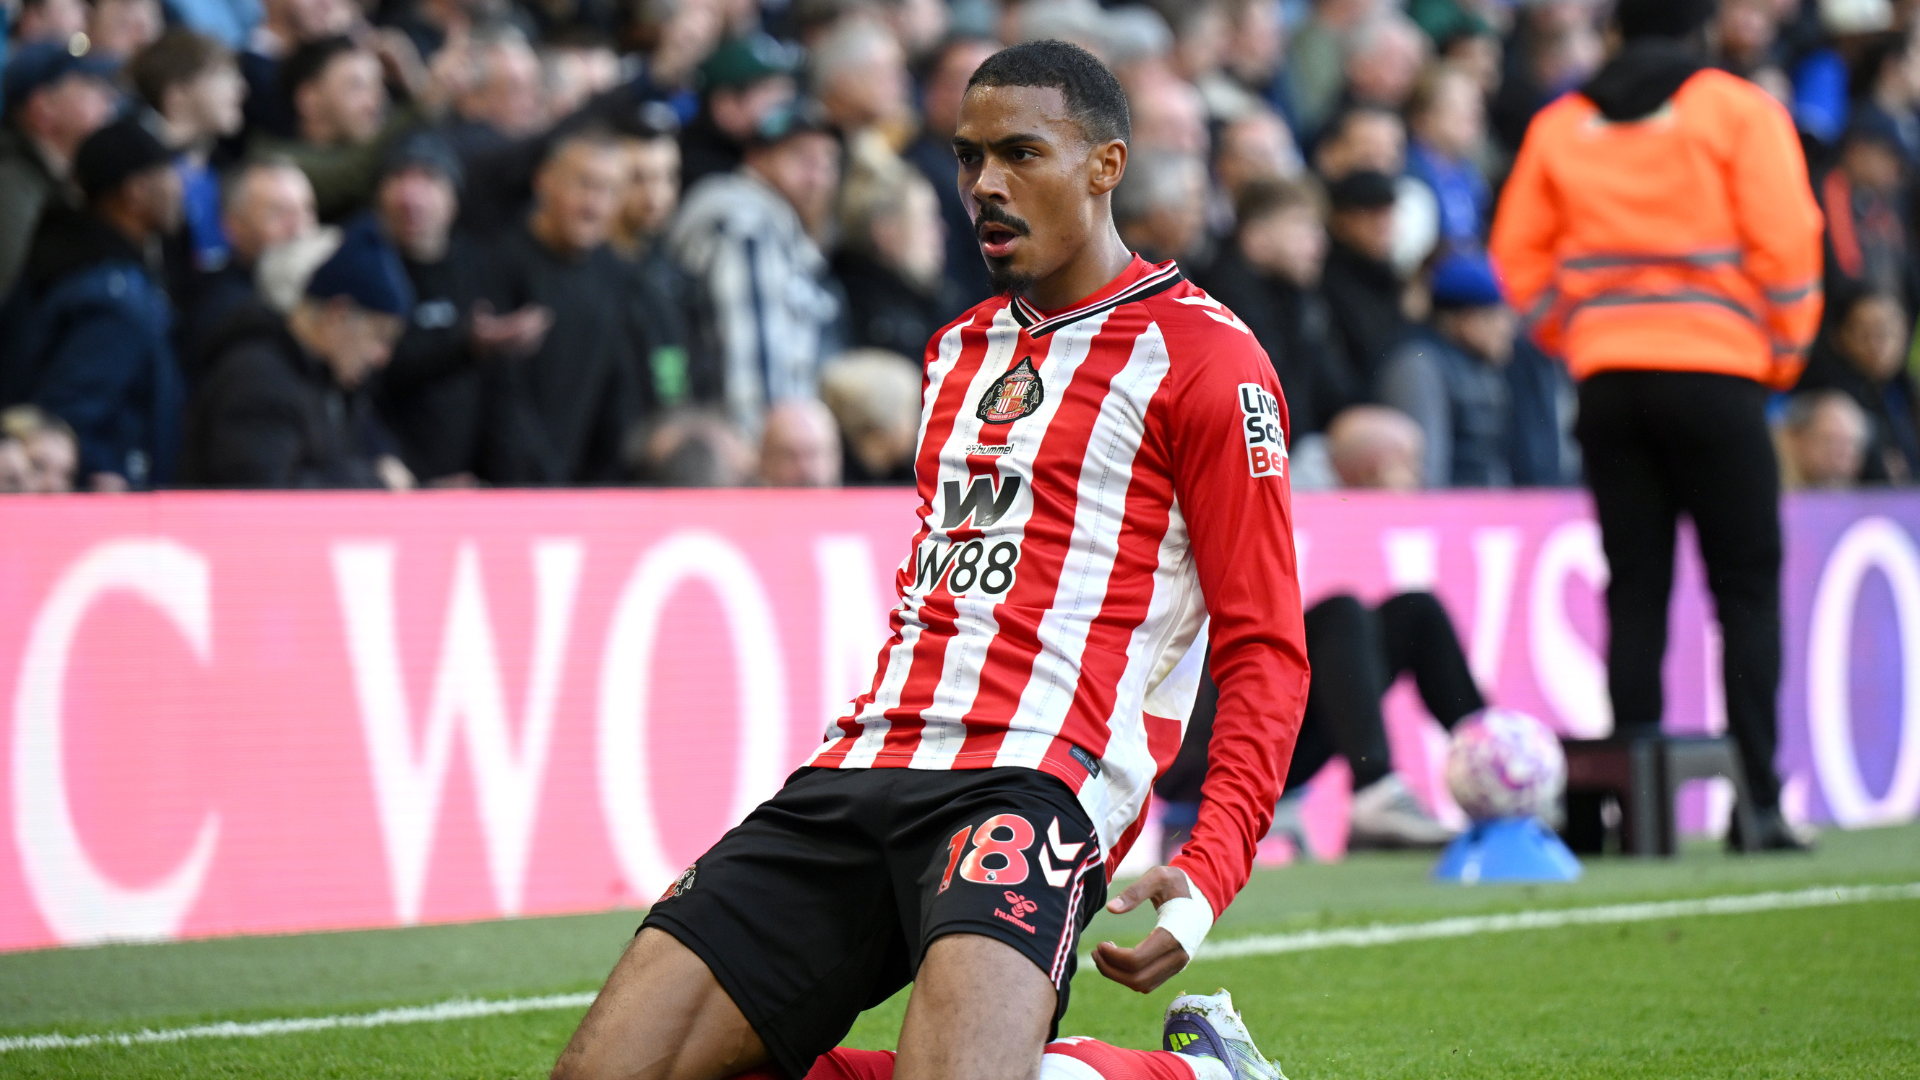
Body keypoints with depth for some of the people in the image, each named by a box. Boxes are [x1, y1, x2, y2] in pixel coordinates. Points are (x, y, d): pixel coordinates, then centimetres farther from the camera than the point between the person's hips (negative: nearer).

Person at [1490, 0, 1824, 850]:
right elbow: (1785, 240, -6)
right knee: (1747, 588, 1)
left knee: (1635, 589, 6)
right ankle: (1759, 800, -6)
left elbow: (1518, 253, 8)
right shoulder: (1740, 111, -2)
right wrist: (1784, 355, 6)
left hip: (1606, 380, 3)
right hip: (1716, 376, -3)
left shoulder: (1559, 125, 9)